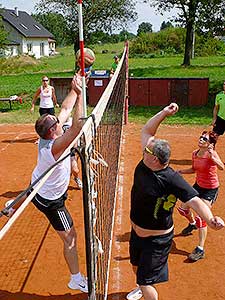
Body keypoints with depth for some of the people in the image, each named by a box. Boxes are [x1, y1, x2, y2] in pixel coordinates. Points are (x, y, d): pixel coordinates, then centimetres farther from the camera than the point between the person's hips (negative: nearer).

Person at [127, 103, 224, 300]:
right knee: (136, 266, 31)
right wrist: (165, 112, -16)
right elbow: (147, 131, -6)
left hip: (157, 240, -8)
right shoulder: (145, 163, -13)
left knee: (145, 281, 4)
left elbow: (194, 200, -38)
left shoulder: (172, 180, -31)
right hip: (137, 232, 8)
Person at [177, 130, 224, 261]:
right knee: (183, 209, 16)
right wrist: (179, 172, 2)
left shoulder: (211, 153, -24)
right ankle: (192, 224, 50)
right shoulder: (195, 153, -4)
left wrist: (212, 157, -58)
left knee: (201, 218, -11)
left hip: (211, 190, -7)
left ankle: (200, 250, 1)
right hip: (198, 186, 7)